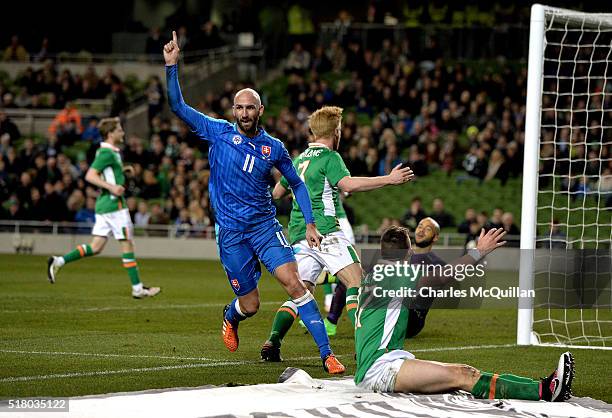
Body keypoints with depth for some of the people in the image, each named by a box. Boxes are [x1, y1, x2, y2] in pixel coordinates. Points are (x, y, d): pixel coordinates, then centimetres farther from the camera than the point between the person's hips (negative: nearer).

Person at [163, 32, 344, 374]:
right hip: (230, 231, -1)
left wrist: (310, 223, 7)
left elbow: (297, 184, 16)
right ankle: (230, 317, 42)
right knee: (250, 304, 2)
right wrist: (172, 66, -11)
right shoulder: (219, 132, 1)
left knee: (294, 282, -17)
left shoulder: (274, 148, 5)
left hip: (265, 225, 1)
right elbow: (178, 107, -1)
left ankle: (327, 353, -18)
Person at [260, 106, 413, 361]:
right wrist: (389, 179, -21)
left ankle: (272, 343, -5)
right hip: (324, 231, -8)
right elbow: (348, 184, -22)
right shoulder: (329, 157, -4)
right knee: (356, 283, -12)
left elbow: (276, 192, 30)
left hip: (299, 235, 8)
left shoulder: (300, 160, 19)